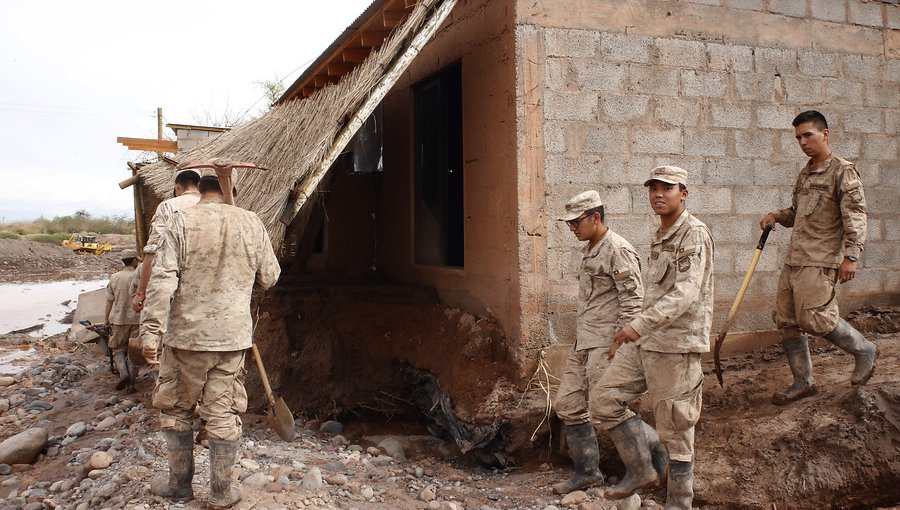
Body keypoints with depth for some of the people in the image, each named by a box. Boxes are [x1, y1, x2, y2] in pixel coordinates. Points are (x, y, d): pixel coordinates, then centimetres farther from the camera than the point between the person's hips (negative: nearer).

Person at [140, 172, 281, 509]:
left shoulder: (183, 221, -7)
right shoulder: (252, 224, 0)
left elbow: (162, 280, -14)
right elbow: (269, 278, 7)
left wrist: (150, 331, -12)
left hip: (186, 334, -2)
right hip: (234, 336, 2)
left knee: (175, 409, 16)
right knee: (224, 413, 10)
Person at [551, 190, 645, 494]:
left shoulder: (618, 250, -13)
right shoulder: (589, 251, 16)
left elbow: (633, 300, -17)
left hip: (606, 343, -10)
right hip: (583, 342, 10)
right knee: (567, 406, 10)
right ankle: (587, 472, 22)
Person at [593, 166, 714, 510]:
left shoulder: (693, 233, -12)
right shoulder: (660, 237, 15)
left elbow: (686, 293, -26)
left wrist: (640, 324, -36)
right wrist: (625, 338, 21)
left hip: (677, 343, -8)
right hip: (646, 340, 9)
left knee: (674, 426, 1)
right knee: (607, 396, 5)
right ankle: (643, 469, 16)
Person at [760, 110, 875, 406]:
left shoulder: (842, 171, -6)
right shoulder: (804, 175, 18)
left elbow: (855, 217, -12)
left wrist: (850, 257, -19)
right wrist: (776, 216, 9)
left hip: (820, 260, -8)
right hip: (794, 259, 8)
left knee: (815, 318, -12)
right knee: (786, 320, 6)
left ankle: (864, 350, 15)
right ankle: (803, 382, 16)